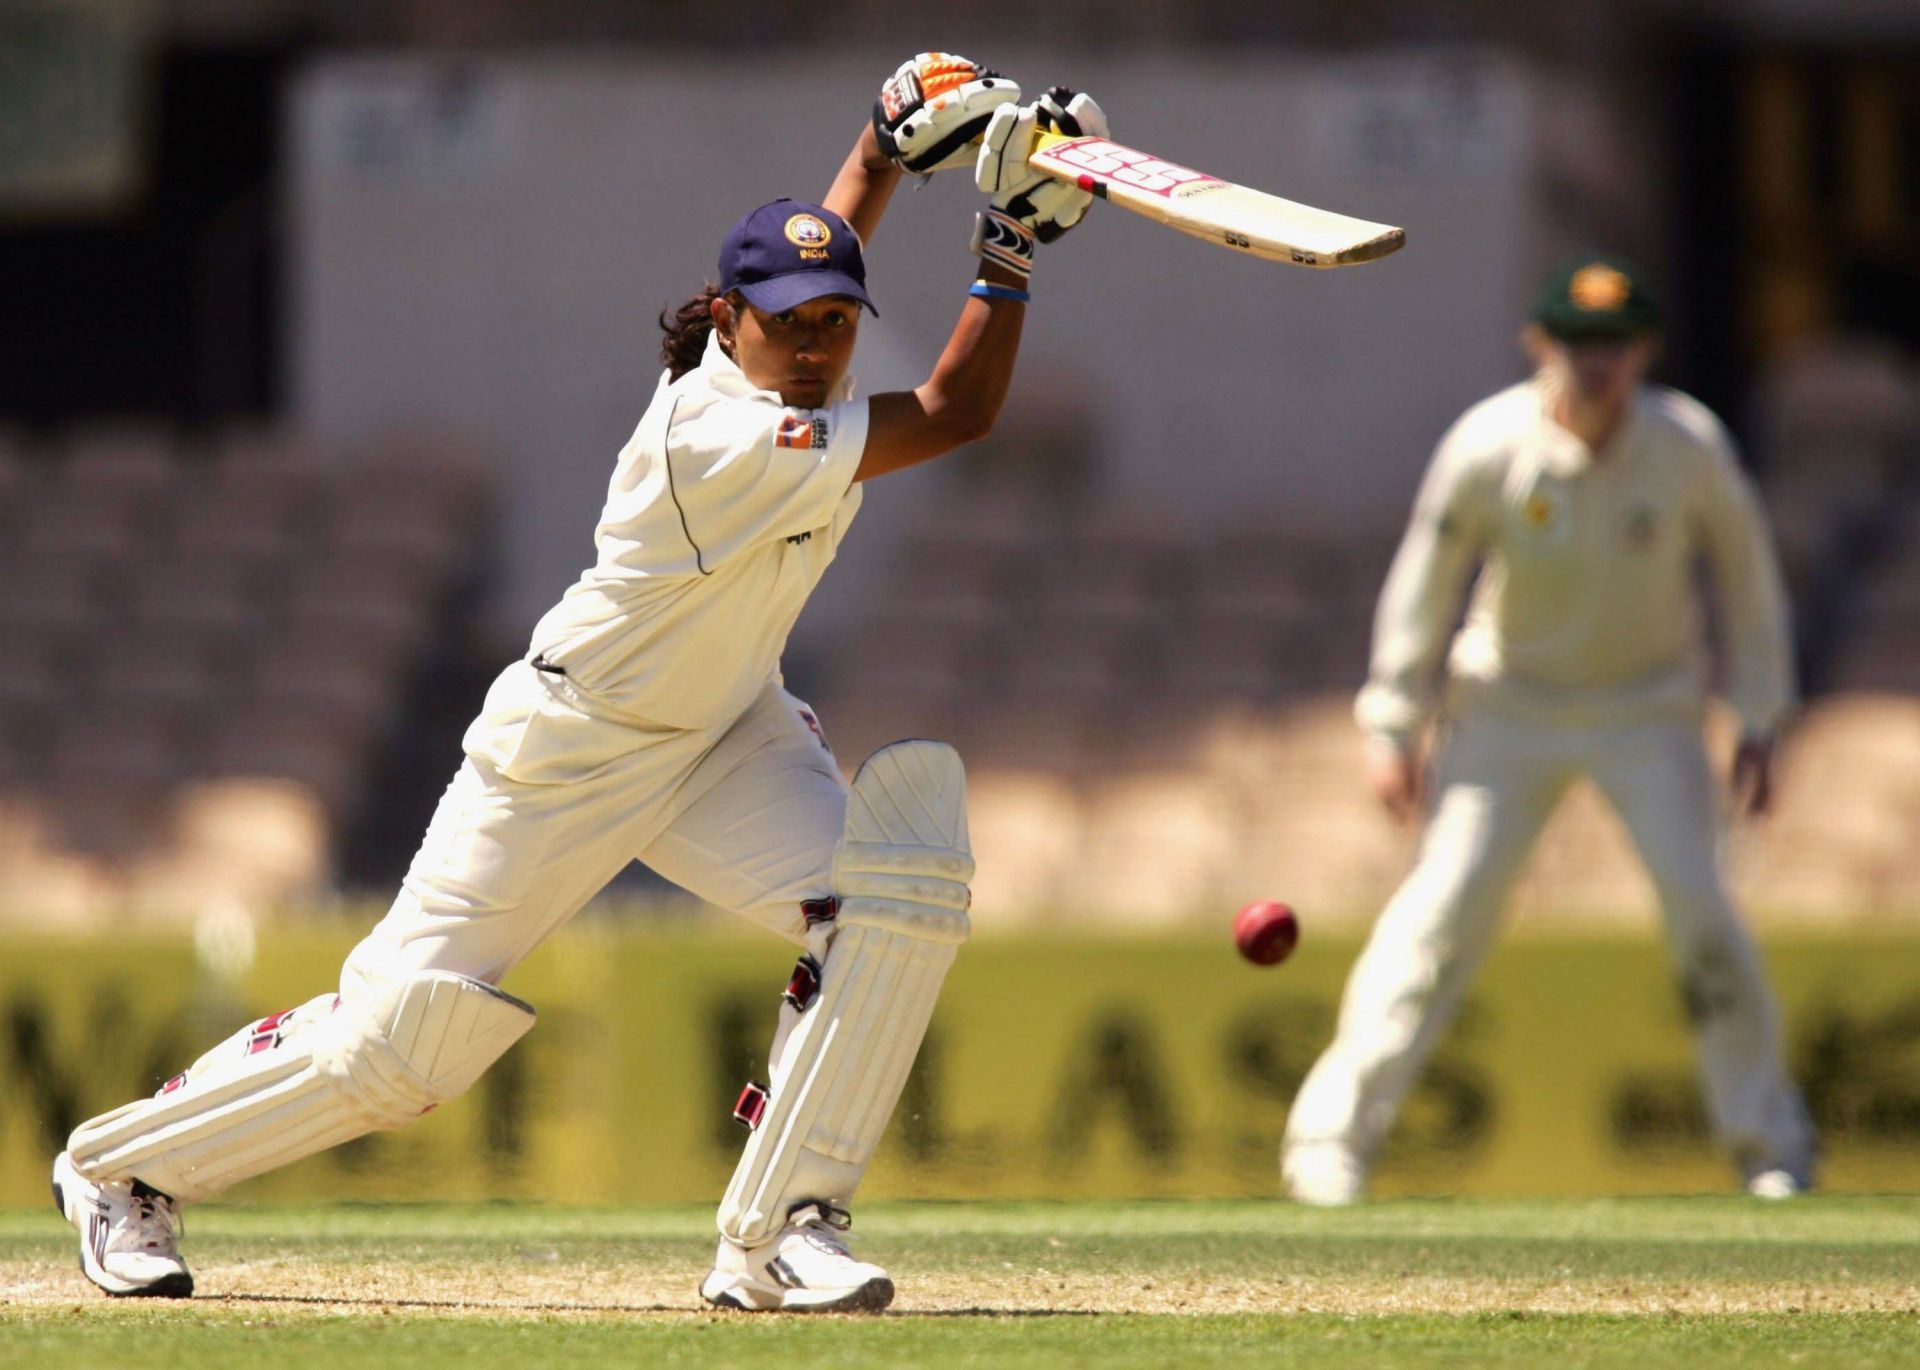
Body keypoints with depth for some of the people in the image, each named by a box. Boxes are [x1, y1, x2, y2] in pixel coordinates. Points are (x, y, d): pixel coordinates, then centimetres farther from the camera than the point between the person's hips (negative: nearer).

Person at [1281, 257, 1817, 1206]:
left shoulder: (1690, 446, -17)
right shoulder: (1488, 447, -19)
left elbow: (1746, 574, -1)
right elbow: (1425, 583, -6)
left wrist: (1760, 724, -1)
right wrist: (1393, 728, -5)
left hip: (1648, 709, 0)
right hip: (1509, 705, 0)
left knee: (1698, 905, -11)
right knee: (1445, 903, -10)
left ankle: (1770, 1145, 5)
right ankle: (1332, 1135, -3)